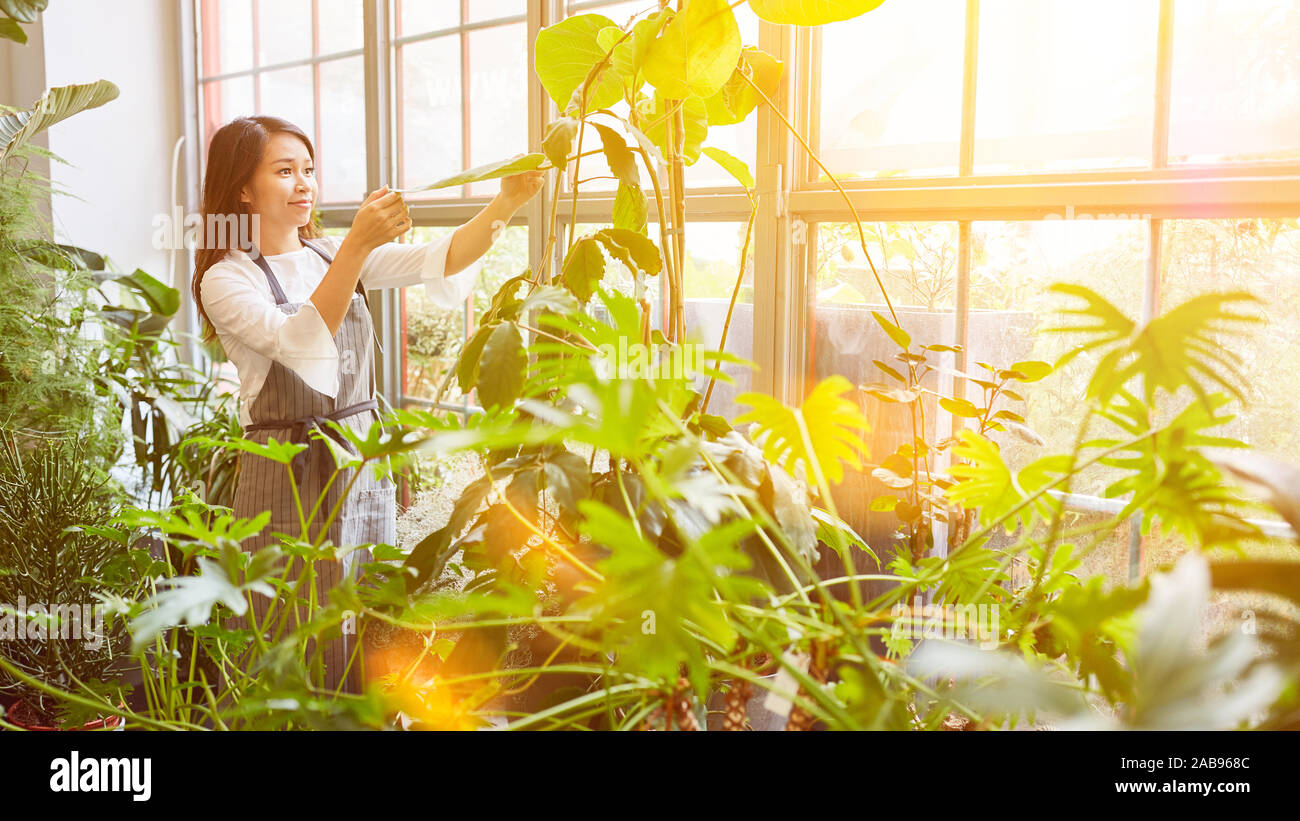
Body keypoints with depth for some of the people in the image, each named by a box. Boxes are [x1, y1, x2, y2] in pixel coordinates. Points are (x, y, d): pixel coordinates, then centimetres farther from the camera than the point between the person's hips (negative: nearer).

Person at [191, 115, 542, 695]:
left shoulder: (333, 255, 10)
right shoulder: (226, 279, -6)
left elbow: (437, 261, -4)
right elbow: (298, 342, -25)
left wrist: (506, 203, -19)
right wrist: (359, 244, -33)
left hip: (365, 464, 5)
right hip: (291, 479, -5)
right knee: (313, 661, 3)